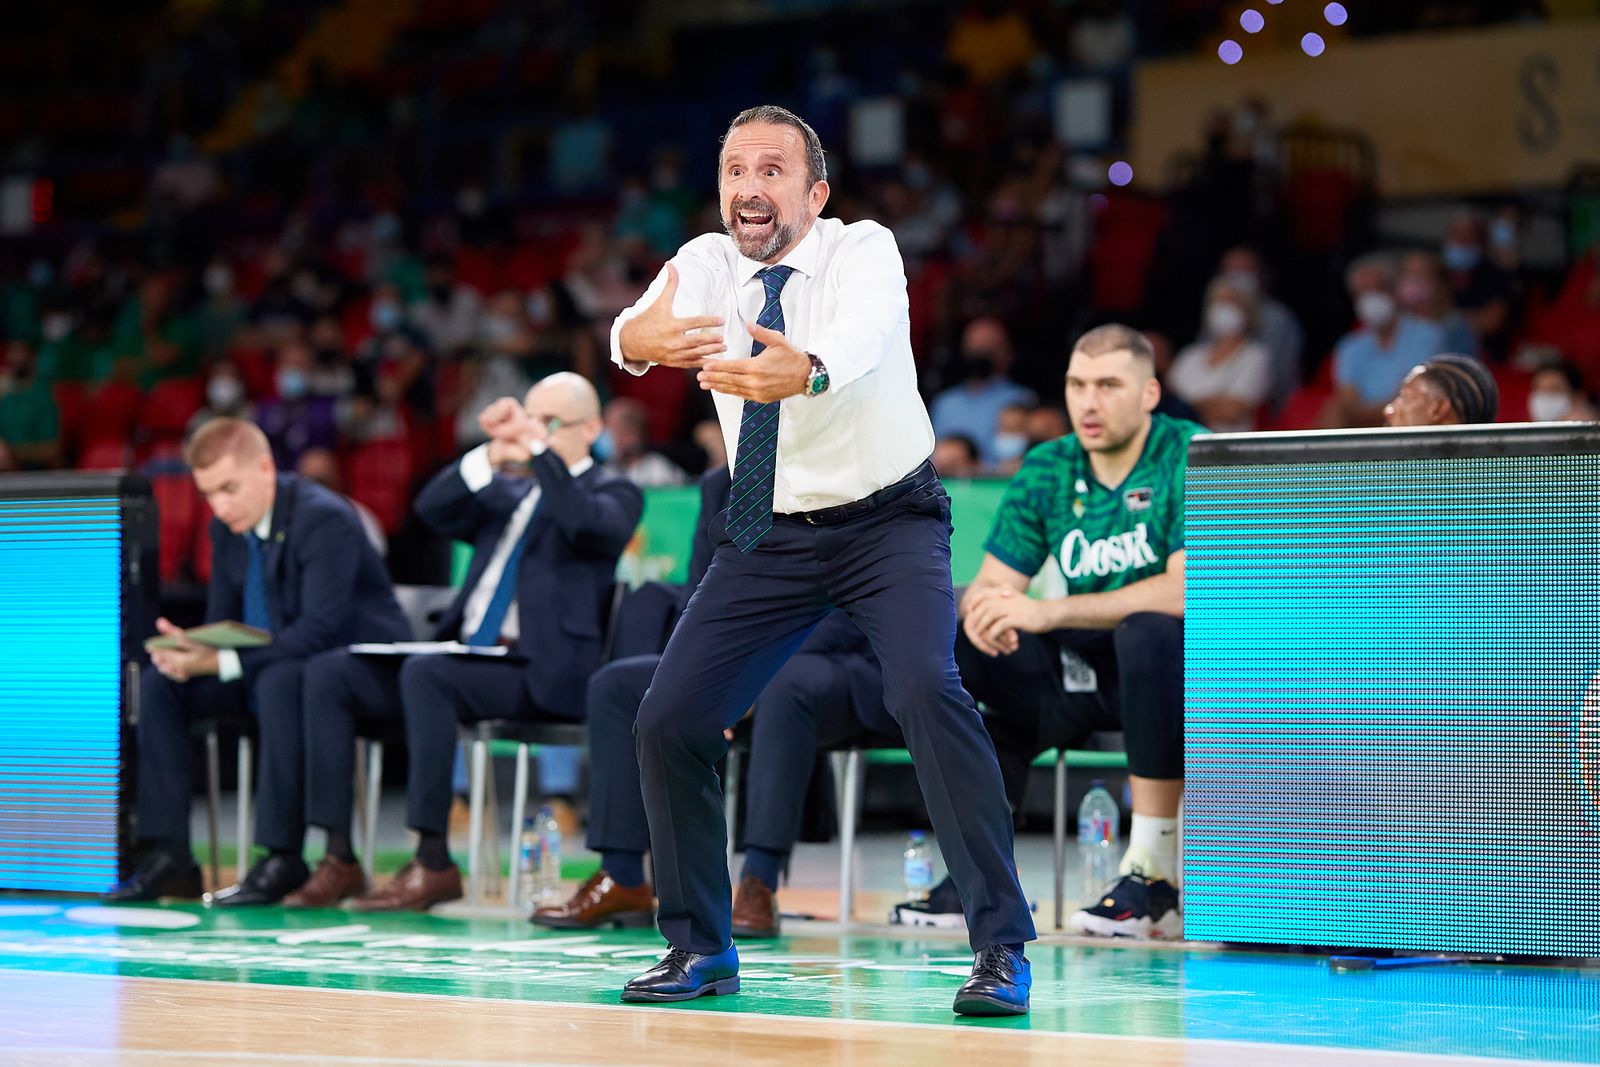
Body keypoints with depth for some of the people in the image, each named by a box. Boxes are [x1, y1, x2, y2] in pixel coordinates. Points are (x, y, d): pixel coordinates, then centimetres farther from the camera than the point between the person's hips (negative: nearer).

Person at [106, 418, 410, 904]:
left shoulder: (324, 518, -21)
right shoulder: (226, 527, 4)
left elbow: (320, 629, -29)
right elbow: (220, 622, 9)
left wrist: (222, 662, -33)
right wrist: (190, 650, -17)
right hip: (274, 661, 8)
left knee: (278, 680, -39)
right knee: (158, 683, -7)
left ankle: (283, 860, -32)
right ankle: (168, 857, -10)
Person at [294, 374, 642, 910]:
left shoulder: (613, 494, 7)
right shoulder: (507, 491, 24)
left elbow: (589, 525, -18)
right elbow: (432, 509, 7)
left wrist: (539, 447, -19)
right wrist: (491, 456, -8)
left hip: (540, 674, -7)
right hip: (467, 657, 7)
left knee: (424, 673, -34)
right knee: (326, 673, -9)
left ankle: (434, 862, -29)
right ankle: (339, 859, -13)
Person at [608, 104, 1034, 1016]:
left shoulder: (865, 250, -17)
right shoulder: (706, 264, -6)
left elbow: (866, 329, -40)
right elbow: (642, 326, -26)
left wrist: (807, 369, -63)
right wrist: (639, 340, -52)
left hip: (889, 522, -4)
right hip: (767, 533, 4)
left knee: (927, 691, -27)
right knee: (669, 722, -4)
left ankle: (1002, 949, -19)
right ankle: (702, 948, 16)